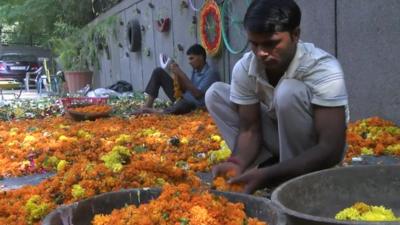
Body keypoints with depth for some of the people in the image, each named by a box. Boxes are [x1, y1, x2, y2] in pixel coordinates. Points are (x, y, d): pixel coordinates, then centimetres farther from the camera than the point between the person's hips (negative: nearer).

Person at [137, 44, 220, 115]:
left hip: (194, 105, -9)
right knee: (158, 72, 4)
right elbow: (185, 89, 9)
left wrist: (182, 74, -21)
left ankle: (155, 112, -21)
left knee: (181, 106, -47)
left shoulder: (211, 73, -14)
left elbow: (198, 94, -24)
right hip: (184, 98, 9)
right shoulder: (195, 71, 12)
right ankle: (147, 106, -7)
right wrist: (178, 74, -5)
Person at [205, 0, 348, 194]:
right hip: (280, 139, 5)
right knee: (216, 93, -9)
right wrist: (238, 162, -35)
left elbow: (331, 150, -35)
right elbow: (250, 129, -13)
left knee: (289, 91, -34)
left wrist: (267, 175, -44)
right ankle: (265, 164, -11)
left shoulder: (324, 70, -31)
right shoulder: (244, 68, -18)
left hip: (316, 150, -4)